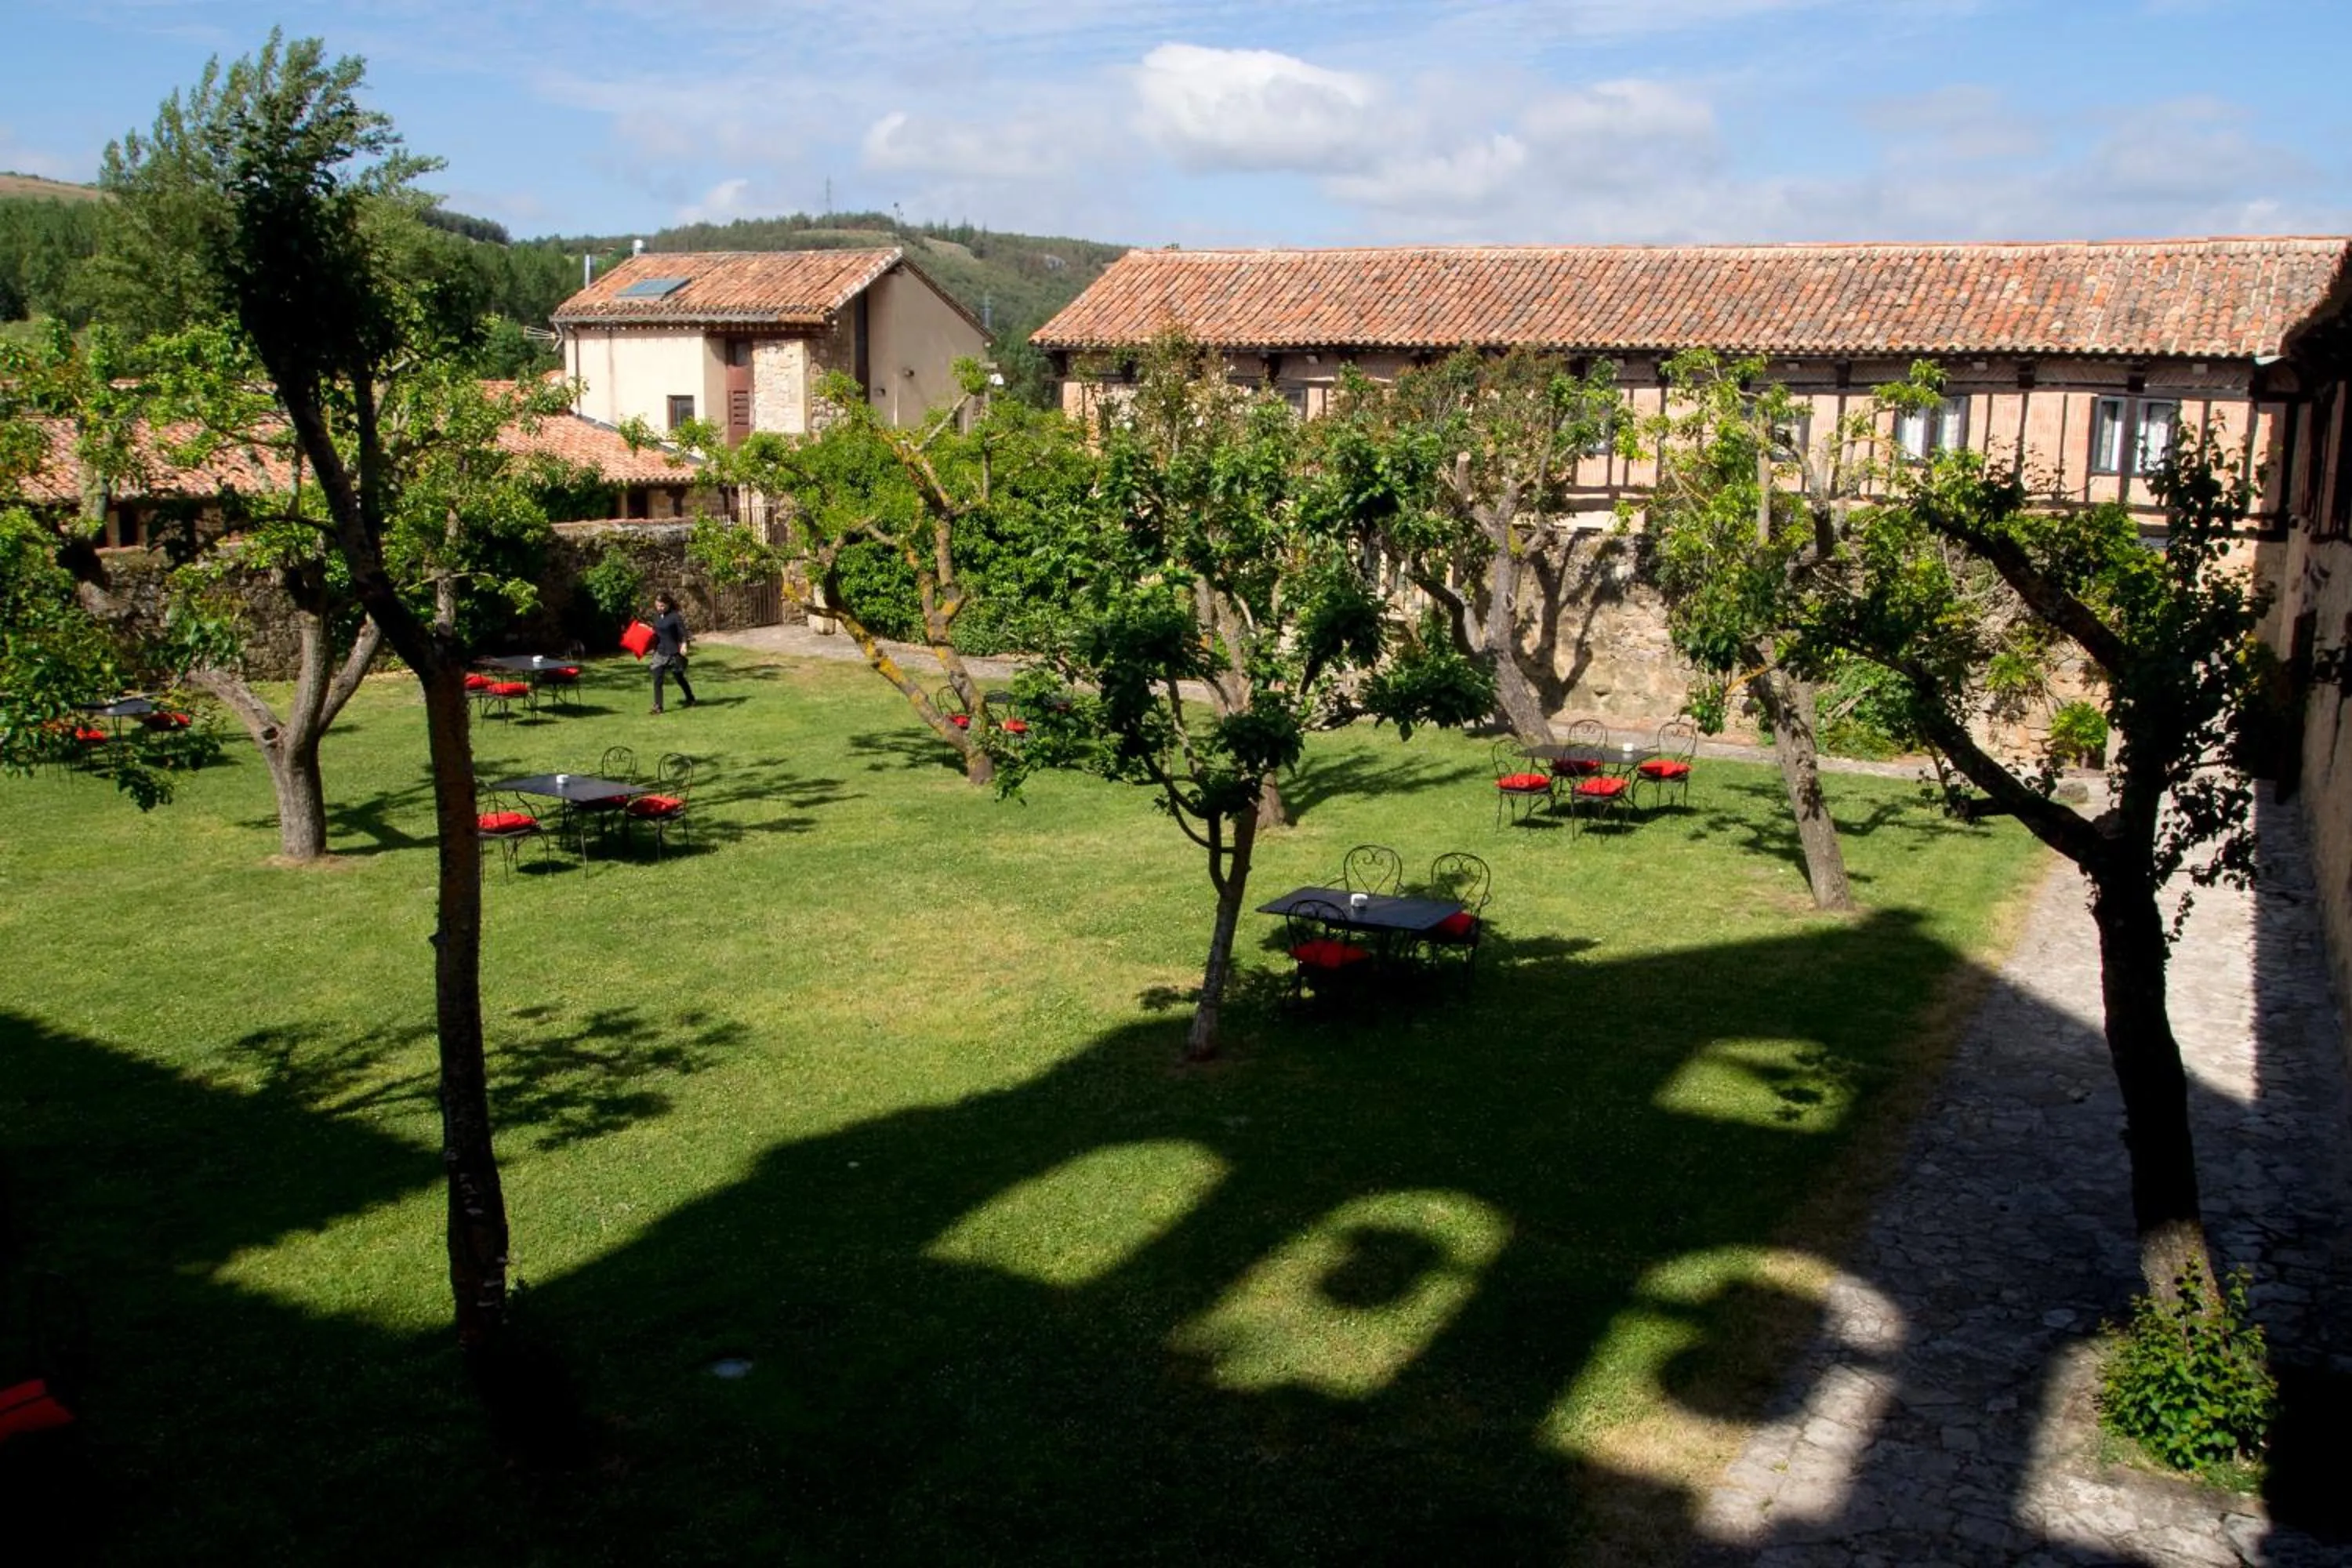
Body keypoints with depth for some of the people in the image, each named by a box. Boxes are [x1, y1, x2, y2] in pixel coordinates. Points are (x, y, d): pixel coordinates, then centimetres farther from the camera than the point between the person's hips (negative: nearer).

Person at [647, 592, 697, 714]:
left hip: (673, 653, -5)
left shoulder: (675, 616, -14)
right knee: (657, 680, -6)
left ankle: (691, 700, 33)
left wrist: (684, 644, -35)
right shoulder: (656, 616, 5)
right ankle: (658, 707, -4)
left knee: (679, 678, 12)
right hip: (660, 653, 5)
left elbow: (683, 632, -20)